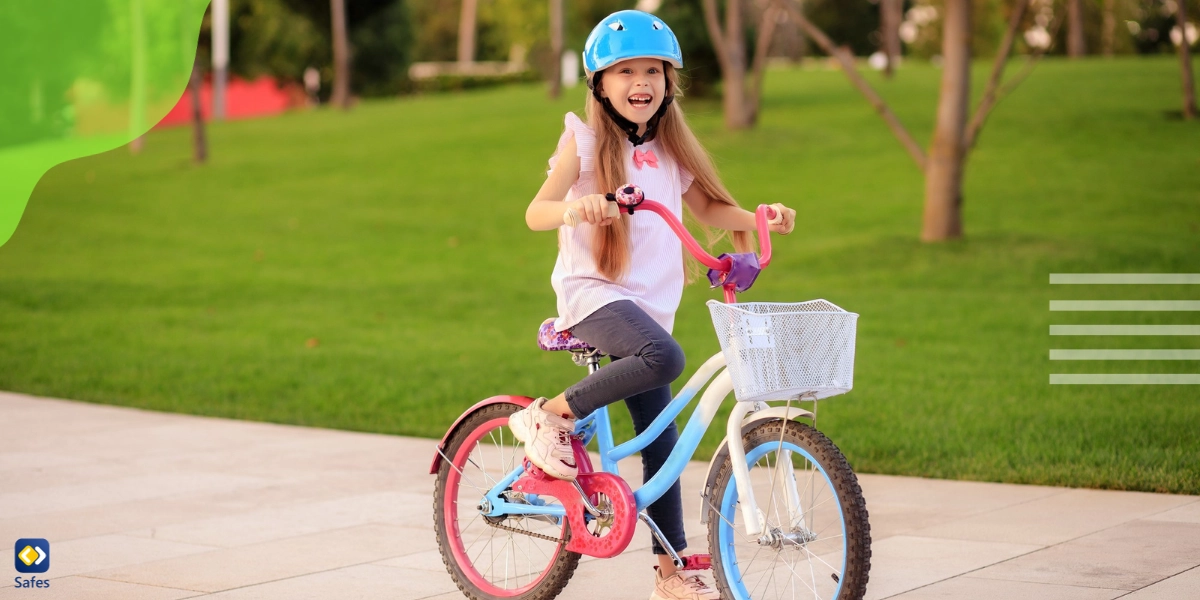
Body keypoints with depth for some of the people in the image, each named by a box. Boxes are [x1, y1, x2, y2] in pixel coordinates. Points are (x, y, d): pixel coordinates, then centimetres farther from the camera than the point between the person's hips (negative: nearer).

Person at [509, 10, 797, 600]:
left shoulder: (670, 150, 11)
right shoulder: (584, 141, -4)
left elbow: (707, 208, 21)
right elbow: (535, 214, -13)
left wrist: (757, 218, 2)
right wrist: (576, 206, -35)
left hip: (649, 303, 6)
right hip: (591, 292, -6)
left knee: (662, 440, 5)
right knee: (663, 357, -35)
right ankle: (550, 416, -18)